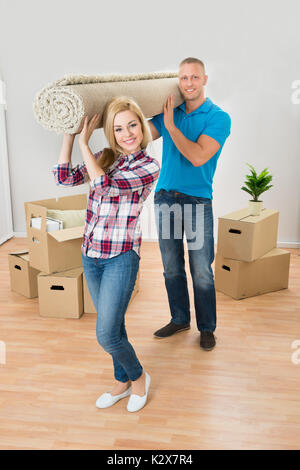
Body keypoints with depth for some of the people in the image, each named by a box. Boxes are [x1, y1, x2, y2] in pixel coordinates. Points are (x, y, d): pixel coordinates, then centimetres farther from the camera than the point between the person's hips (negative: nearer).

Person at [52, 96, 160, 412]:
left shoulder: (149, 166, -10)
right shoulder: (103, 157, 7)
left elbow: (104, 185, -22)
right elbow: (64, 178, -1)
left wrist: (83, 143, -13)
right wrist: (69, 133, -1)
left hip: (121, 257, -6)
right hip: (90, 255, 6)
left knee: (106, 334, -5)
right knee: (112, 324, 18)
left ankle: (138, 377, 25)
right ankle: (123, 382, 39)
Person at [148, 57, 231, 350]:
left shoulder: (218, 117, -4)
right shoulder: (169, 112, 10)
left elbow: (198, 157, -17)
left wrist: (171, 125, -13)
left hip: (197, 201, -4)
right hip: (164, 198, 4)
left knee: (202, 273, 1)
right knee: (171, 268, 12)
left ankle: (207, 328, 20)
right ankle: (180, 319, 31)